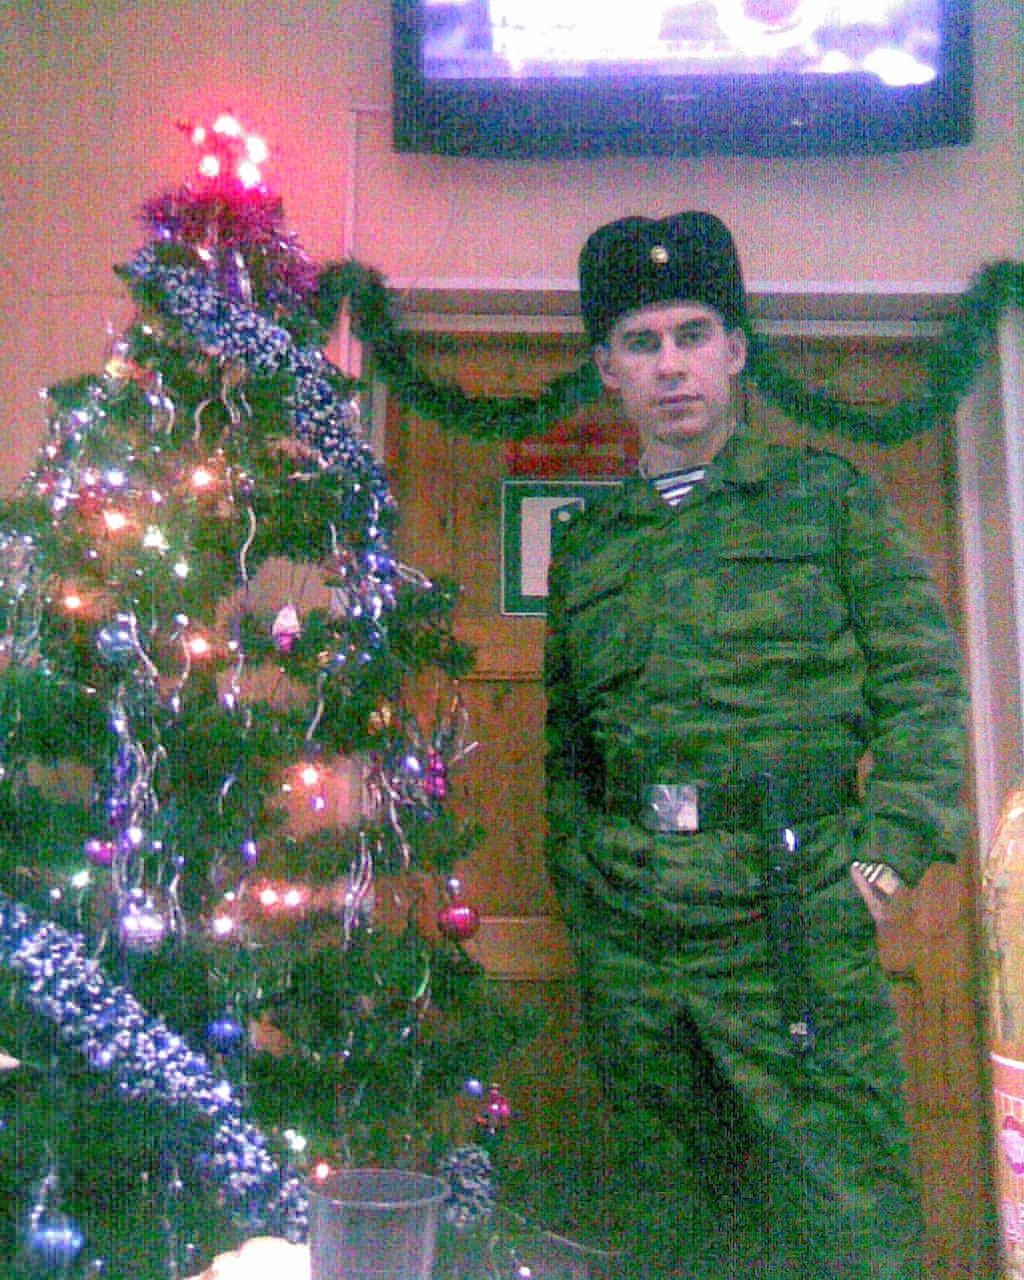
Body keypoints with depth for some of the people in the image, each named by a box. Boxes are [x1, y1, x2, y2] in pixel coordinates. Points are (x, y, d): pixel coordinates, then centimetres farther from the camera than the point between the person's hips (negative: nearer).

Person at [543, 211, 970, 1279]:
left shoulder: (824, 495, 7)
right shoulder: (585, 541, 15)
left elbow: (921, 679, 3)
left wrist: (892, 844, -9)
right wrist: (578, 874, 9)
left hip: (793, 912, -3)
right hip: (627, 928, 3)